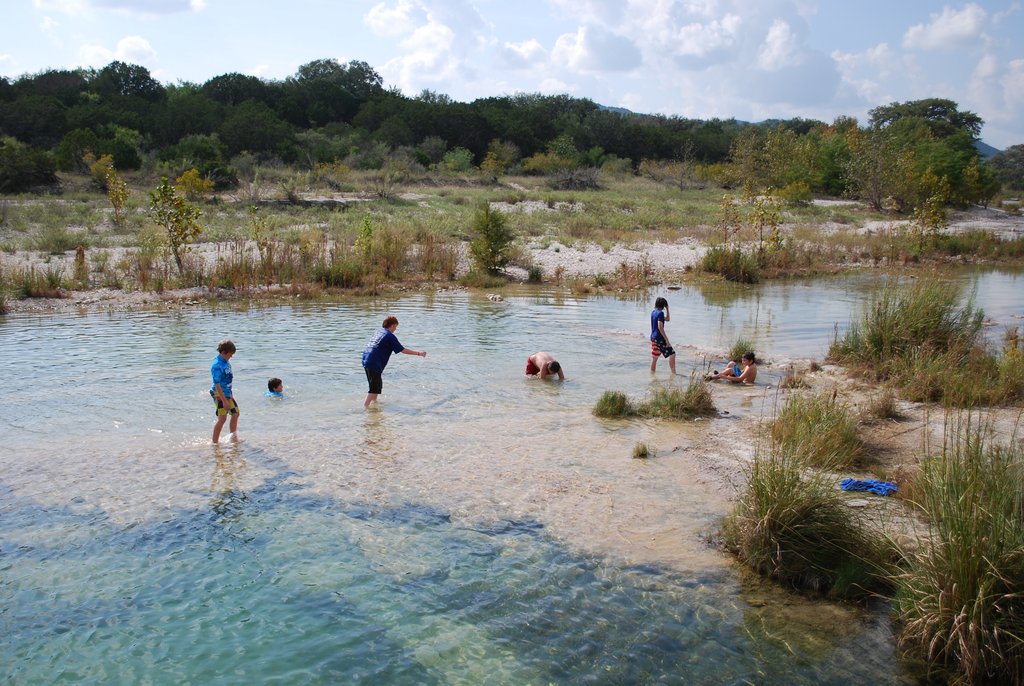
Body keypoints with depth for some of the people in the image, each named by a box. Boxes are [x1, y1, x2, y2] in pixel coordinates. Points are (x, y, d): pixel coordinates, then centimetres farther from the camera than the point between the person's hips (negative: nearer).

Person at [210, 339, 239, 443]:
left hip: (228, 392, 9)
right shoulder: (217, 365, -22)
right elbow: (217, 384, -24)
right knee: (222, 418, -11)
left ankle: (234, 438, 25)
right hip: (219, 393, -9)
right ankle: (215, 442, -2)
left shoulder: (226, 361, 5)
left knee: (235, 414, 13)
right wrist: (224, 401, -25)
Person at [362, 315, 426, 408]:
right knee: (375, 389, -7)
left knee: (378, 384, 23)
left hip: (366, 360, 9)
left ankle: (374, 402, 32)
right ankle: (364, 407, -14)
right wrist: (418, 353, 3)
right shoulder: (390, 336, -8)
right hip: (374, 364, -9)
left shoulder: (379, 331, 15)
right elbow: (403, 350, -5)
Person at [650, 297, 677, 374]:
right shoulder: (660, 313, -14)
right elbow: (660, 327, -22)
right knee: (672, 354, -4)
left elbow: (667, 319, 25)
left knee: (654, 358, 13)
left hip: (653, 338, 9)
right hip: (659, 338, -9)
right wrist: (667, 340, -20)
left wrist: (667, 309, 15)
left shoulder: (653, 312, 13)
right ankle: (673, 373, -7)